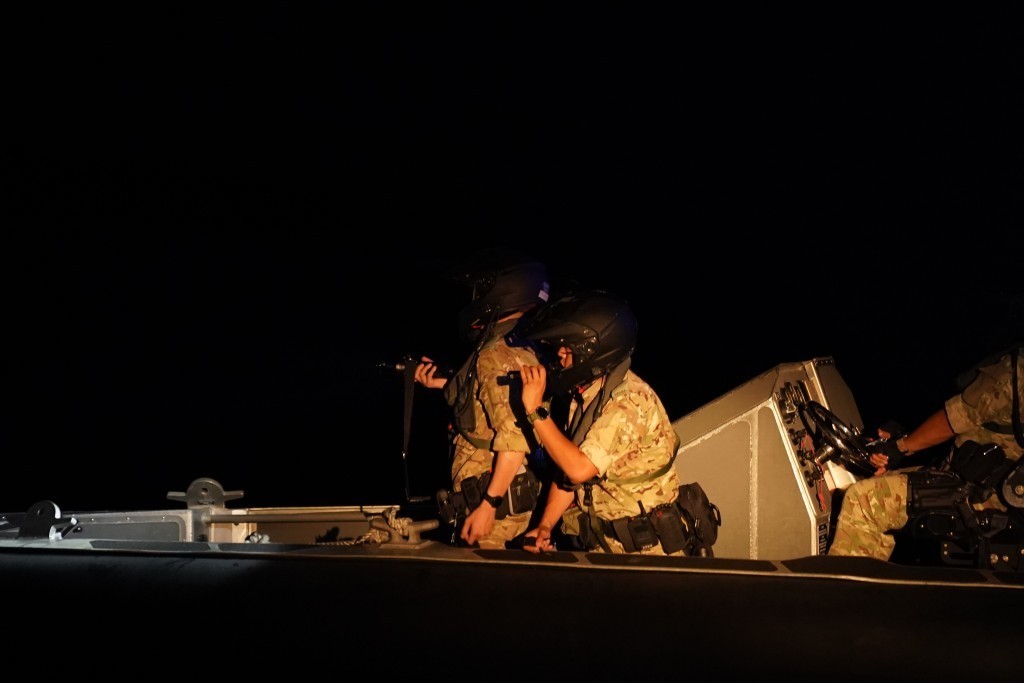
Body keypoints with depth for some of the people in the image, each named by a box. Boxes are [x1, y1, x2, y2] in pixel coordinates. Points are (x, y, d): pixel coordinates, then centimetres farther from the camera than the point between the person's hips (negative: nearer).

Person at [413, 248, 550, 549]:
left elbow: (515, 439, -26)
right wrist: (443, 384, 20)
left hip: (494, 502, -10)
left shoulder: (496, 357, -19)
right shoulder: (521, 349, 10)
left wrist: (489, 505, -24)